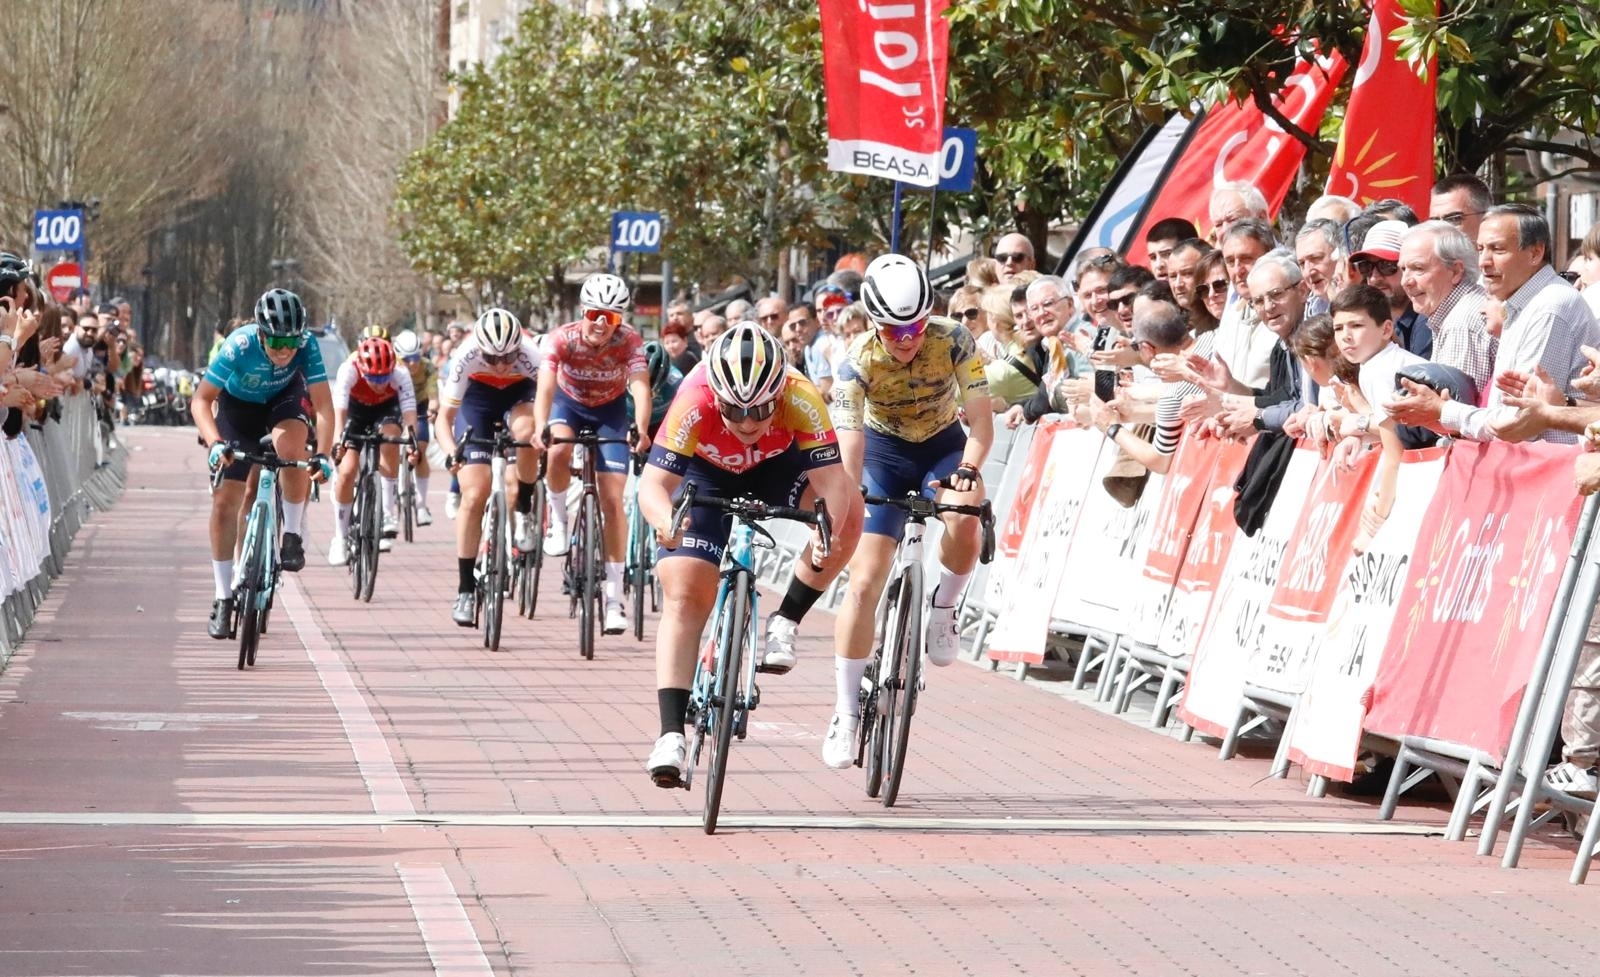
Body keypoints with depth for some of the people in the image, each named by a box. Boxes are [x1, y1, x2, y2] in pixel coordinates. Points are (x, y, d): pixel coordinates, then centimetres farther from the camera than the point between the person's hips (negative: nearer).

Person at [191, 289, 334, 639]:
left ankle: (293, 536, -14)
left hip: (284, 399, 0)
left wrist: (323, 454, -44)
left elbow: (323, 404, -31)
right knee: (225, 501, -6)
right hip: (237, 405, 0)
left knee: (291, 443, -35)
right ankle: (223, 598, 4)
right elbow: (201, 400, -29)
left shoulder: (306, 346, -31)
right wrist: (214, 443, -44)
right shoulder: (239, 346, -35)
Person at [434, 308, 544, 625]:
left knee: (526, 431, -38)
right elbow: (445, 416, -30)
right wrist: (451, 452, -48)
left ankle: (526, 512, -14)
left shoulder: (529, 355, -35)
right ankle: (465, 590, -1)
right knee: (474, 495, -10)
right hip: (477, 397, 0)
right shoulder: (467, 356, -34)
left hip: (518, 394, 0)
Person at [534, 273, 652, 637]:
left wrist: (641, 429, -58)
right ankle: (557, 521, -8)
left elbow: (640, 388, -39)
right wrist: (540, 429, -56)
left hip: (610, 410, 0)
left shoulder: (629, 342, -28)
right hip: (568, 403, 0)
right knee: (559, 452, -36)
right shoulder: (561, 339, -29)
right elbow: (545, 387, -38)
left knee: (613, 500, -9)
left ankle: (614, 597, -4)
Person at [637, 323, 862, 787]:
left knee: (848, 509, -26)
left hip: (777, 468, 1)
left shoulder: (800, 400, -36)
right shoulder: (694, 404, -37)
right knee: (684, 597, -13)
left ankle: (784, 625, -11)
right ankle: (670, 735, -11)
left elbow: (832, 482, -38)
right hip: (707, 475, -1)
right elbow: (653, 483, -37)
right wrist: (665, 521, -59)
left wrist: (828, 535, -57)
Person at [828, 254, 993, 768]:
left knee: (964, 520, -35)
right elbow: (850, 454, -29)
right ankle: (846, 711, 1)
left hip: (943, 445, 0)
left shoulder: (953, 341, -25)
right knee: (864, 581, -10)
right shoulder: (859, 363, -26)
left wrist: (968, 470, -41)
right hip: (884, 451, 0)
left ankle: (942, 609, -5)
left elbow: (980, 421, -23)